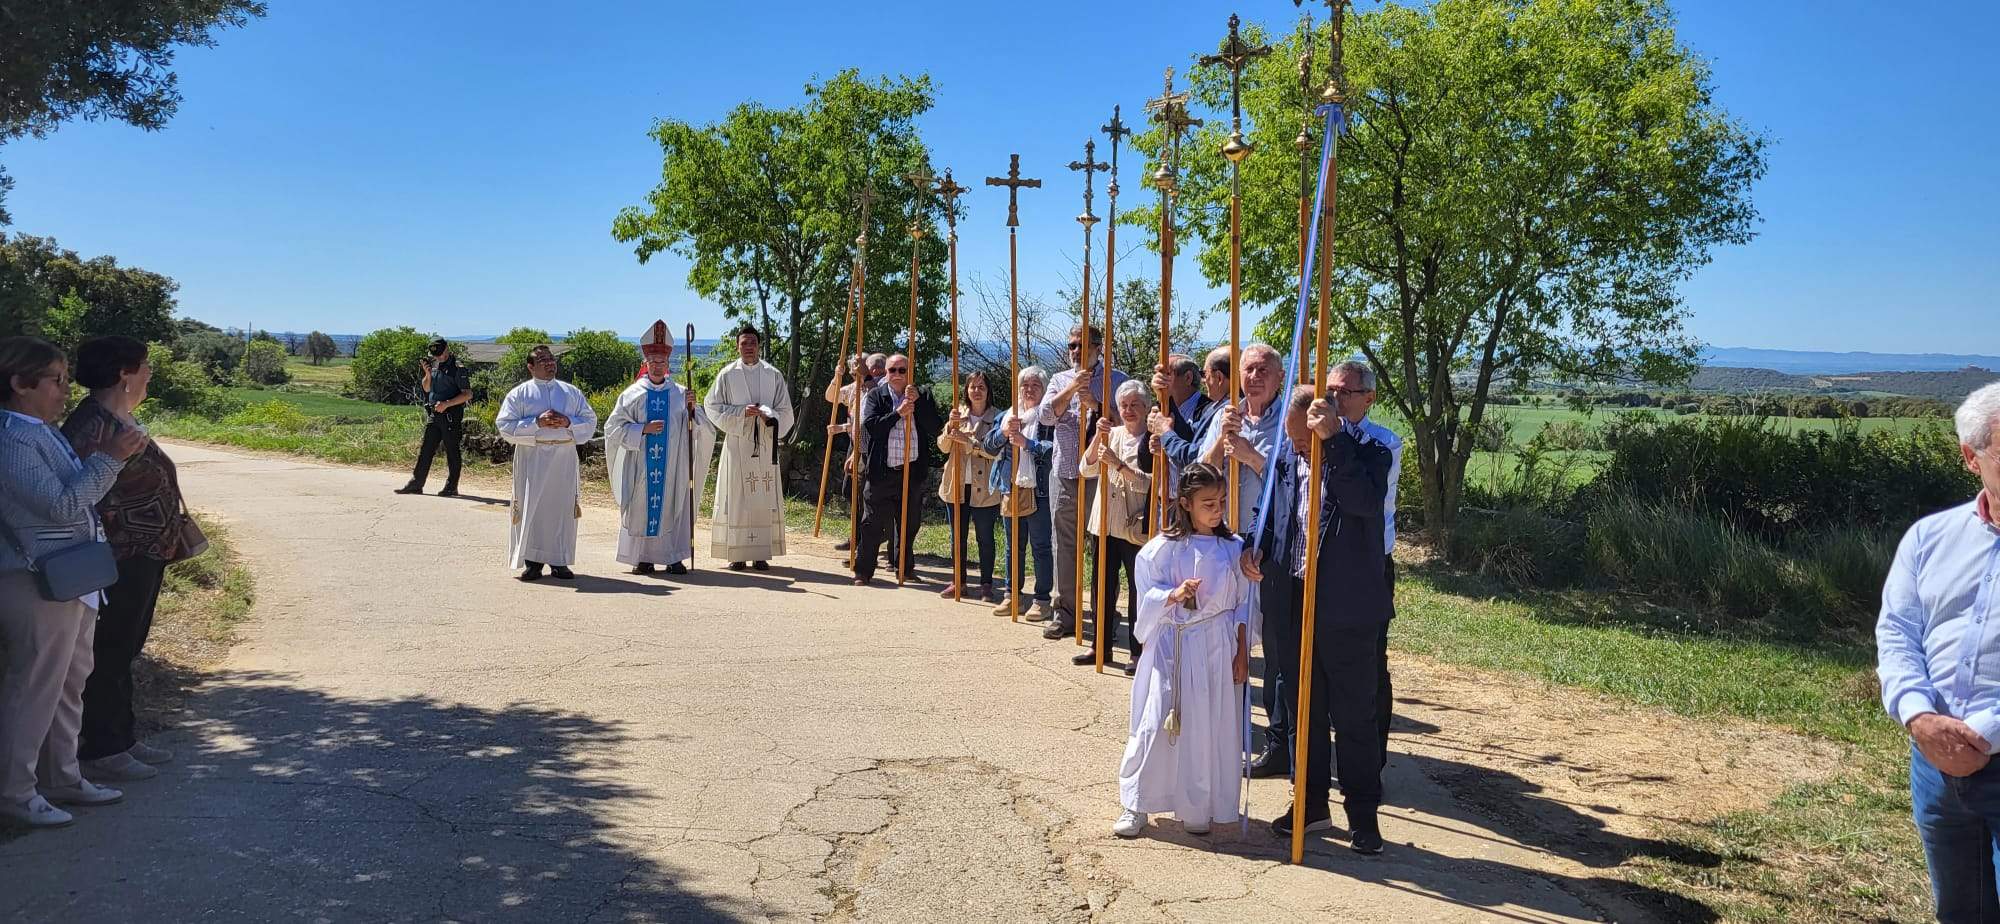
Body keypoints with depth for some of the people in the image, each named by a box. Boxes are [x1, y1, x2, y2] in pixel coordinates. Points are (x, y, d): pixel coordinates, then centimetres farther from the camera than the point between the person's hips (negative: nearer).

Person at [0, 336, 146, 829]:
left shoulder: (42, 431, 12)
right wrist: (110, 457, -23)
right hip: (40, 583, -10)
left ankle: (62, 778, 30)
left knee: (71, 682, 18)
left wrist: (115, 456, 7)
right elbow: (61, 505, -22)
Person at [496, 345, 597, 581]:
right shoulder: (519, 394, 5)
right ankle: (532, 561, 6)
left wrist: (568, 422, -9)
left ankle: (559, 561, 11)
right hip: (532, 459, -2)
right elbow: (505, 425, -3)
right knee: (532, 509, -2)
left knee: (562, 508, 3)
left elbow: (590, 421, 10)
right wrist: (536, 423, -14)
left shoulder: (572, 392, 12)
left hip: (564, 459, 2)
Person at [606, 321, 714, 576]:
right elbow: (614, 427, -1)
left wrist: (692, 408, -15)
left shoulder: (680, 394, 6)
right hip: (641, 465, -1)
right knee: (642, 507, 1)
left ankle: (673, 557, 8)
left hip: (672, 465, 1)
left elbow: (701, 430, 2)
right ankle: (643, 558, 9)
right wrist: (643, 429, -13)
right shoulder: (632, 394, 3)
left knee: (673, 506, 1)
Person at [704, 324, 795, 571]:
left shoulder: (773, 375, 8)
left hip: (765, 446, 1)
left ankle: (761, 553, 4)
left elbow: (785, 412, 8)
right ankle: (737, 554, 0)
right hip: (737, 444, -1)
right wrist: (742, 412, -11)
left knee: (764, 499, 0)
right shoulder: (727, 375, 5)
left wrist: (767, 415, -13)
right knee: (736, 498, -4)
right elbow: (713, 407, 2)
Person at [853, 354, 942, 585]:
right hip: (881, 471, -2)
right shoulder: (875, 396, 4)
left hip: (913, 470, 2)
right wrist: (898, 413, -17)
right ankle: (863, 570, 7)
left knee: (909, 524, 11)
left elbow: (935, 430, -4)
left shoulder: (923, 398, 7)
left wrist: (917, 402, -13)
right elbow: (870, 426, -9)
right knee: (873, 523, -1)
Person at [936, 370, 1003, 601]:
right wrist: (950, 427, -15)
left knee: (985, 537, 3)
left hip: (984, 488, -4)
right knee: (958, 536, 11)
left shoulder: (997, 417, -3)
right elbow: (943, 446, 3)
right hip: (957, 485, 4)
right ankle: (958, 581, 20)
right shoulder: (958, 414, 9)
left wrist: (969, 441, -22)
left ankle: (986, 584, 10)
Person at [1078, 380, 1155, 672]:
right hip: (1105, 523, 5)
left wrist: (1118, 464, -23)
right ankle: (1101, 645, 23)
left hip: (1135, 527, -5)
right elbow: (1087, 469, 1)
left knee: (1138, 589, 3)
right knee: (1103, 586, 12)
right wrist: (1099, 437, -11)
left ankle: (1138, 651, 11)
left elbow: (1150, 484, -16)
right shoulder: (1111, 434, 9)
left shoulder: (1151, 441, -6)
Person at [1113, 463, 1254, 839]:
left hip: (1218, 650, 2)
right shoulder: (1164, 548, -5)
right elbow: (1146, 599, -3)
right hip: (1171, 649, -2)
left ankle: (1197, 807, 20)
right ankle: (1136, 804, 13)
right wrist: (1173, 595, -22)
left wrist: (1242, 651, 4)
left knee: (1210, 727, 5)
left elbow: (1243, 604, 7)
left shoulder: (1233, 548, 2)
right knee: (1156, 723, 0)